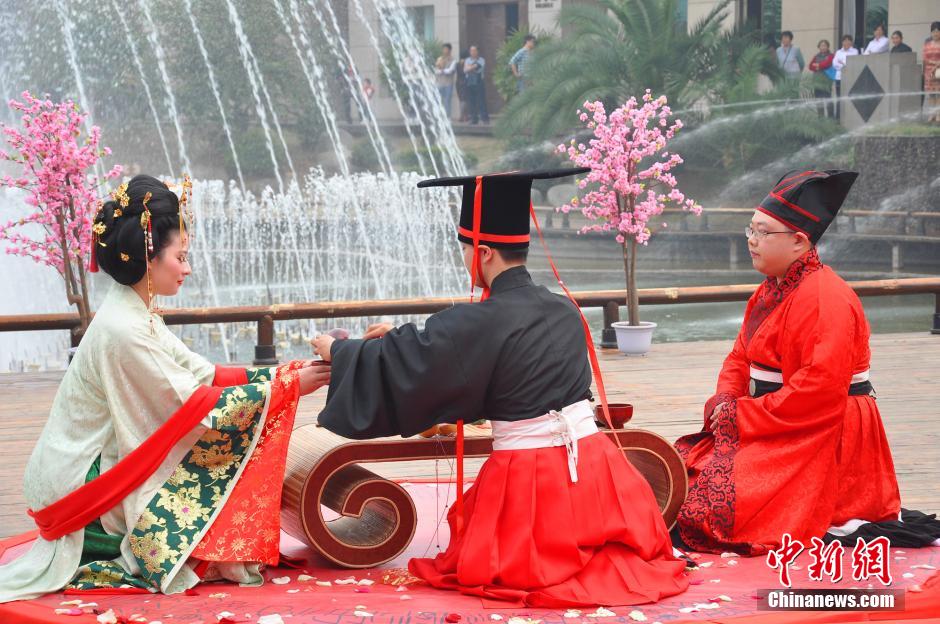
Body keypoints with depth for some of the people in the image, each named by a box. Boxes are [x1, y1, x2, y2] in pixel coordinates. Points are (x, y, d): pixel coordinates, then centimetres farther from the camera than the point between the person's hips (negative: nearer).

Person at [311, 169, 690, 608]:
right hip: (594, 466, 5)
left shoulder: (478, 323, -14)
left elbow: (396, 364, -6)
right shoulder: (565, 312, 7)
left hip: (527, 479, -5)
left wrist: (339, 352, 12)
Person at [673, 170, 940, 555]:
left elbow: (821, 387, -26)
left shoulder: (824, 299, -18)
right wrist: (725, 401, -4)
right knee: (682, 463, 2)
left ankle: (836, 525, -5)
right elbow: (740, 359, 18)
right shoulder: (770, 292, 15)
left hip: (823, 440, -11)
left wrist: (744, 415, -20)